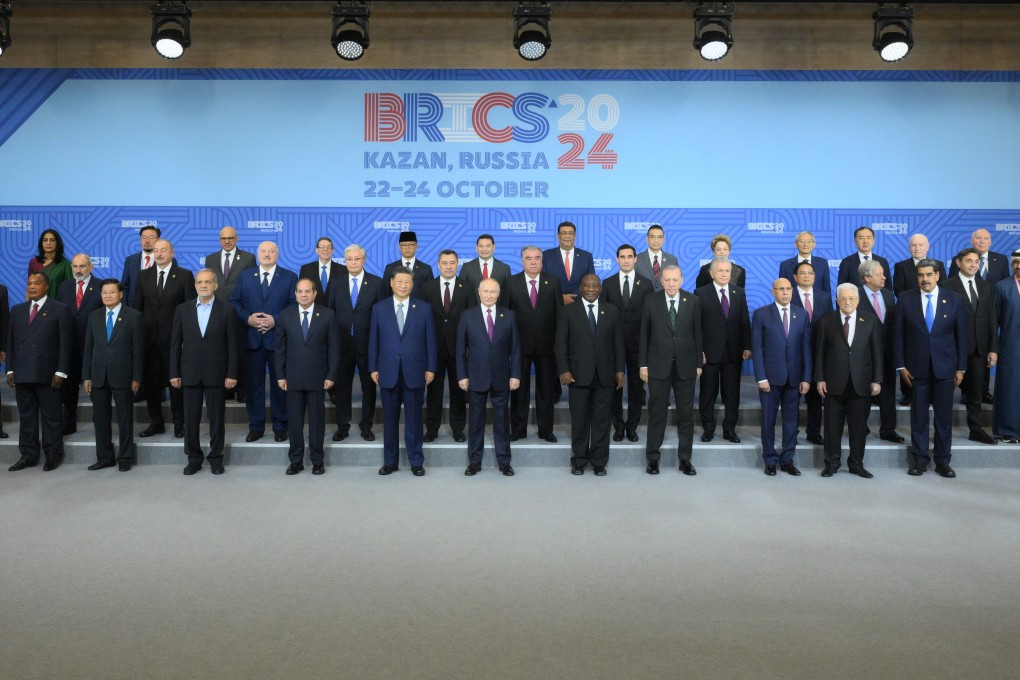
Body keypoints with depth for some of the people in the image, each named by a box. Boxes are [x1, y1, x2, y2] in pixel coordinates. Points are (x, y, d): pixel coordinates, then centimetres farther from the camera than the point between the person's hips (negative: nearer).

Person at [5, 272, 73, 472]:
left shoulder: (60, 310, 0)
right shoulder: (17, 310, 16)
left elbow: (65, 343, -5)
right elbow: (11, 341, 14)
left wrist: (61, 372, -11)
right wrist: (10, 369, 6)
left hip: (47, 373, -5)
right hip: (22, 373, 5)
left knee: (51, 416, 2)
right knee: (26, 416, 10)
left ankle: (53, 455, 10)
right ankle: (28, 455, 17)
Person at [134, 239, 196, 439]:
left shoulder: (185, 275, 0)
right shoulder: (143, 276, 10)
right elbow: (137, 306, 10)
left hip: (174, 337, -3)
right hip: (149, 337, 4)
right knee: (151, 382, 8)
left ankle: (179, 424, 11)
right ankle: (156, 423, 20)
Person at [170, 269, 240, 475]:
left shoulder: (227, 310, -1)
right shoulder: (182, 309, 6)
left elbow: (233, 345, -2)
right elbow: (175, 344, 6)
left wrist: (232, 374, -7)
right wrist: (174, 373, 1)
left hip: (217, 374, -2)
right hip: (190, 373, 2)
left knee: (216, 418, 5)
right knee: (191, 418, 7)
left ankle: (216, 458, 17)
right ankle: (194, 458, 19)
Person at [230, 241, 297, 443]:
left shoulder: (290, 277, 5)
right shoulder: (245, 277, 11)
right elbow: (234, 302, 7)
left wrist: (276, 320, -14)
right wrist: (247, 318, -11)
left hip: (278, 338, -2)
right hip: (252, 338, 2)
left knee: (280, 383, 4)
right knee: (253, 383, 6)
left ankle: (280, 426, 15)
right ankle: (255, 426, 16)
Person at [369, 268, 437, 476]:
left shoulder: (424, 308, 3)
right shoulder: (379, 308, 5)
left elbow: (430, 340, 3)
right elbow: (373, 340, 6)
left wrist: (430, 368, 0)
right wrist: (373, 368, 2)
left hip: (414, 372, -1)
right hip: (388, 372, 1)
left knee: (414, 418, 5)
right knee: (390, 419, 8)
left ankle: (416, 462, 16)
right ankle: (390, 462, 19)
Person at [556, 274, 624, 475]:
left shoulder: (612, 312, 8)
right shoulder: (570, 311, 4)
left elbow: (618, 343, 7)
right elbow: (561, 343, 0)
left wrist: (619, 370, 2)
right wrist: (564, 370, -8)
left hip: (605, 375, 1)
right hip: (579, 374, -1)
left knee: (602, 420, 5)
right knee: (579, 419, 5)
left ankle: (599, 462, 15)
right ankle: (579, 461, 17)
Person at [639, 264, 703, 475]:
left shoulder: (693, 301, 2)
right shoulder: (651, 301, 0)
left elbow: (697, 333, 4)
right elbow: (644, 334, 1)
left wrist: (699, 363, 3)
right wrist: (643, 364, -1)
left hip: (686, 366, 1)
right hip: (659, 365, -1)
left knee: (686, 414, 7)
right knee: (657, 413, 4)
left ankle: (685, 458, 17)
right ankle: (653, 458, 14)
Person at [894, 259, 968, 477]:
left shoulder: (954, 299, 2)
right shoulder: (905, 299, 0)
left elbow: (961, 335, 3)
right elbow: (899, 334, 1)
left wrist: (961, 367, 0)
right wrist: (901, 365, -3)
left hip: (945, 367, 0)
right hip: (917, 367, 0)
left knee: (944, 416, 5)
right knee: (918, 416, 6)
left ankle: (943, 461, 16)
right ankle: (920, 459, 16)